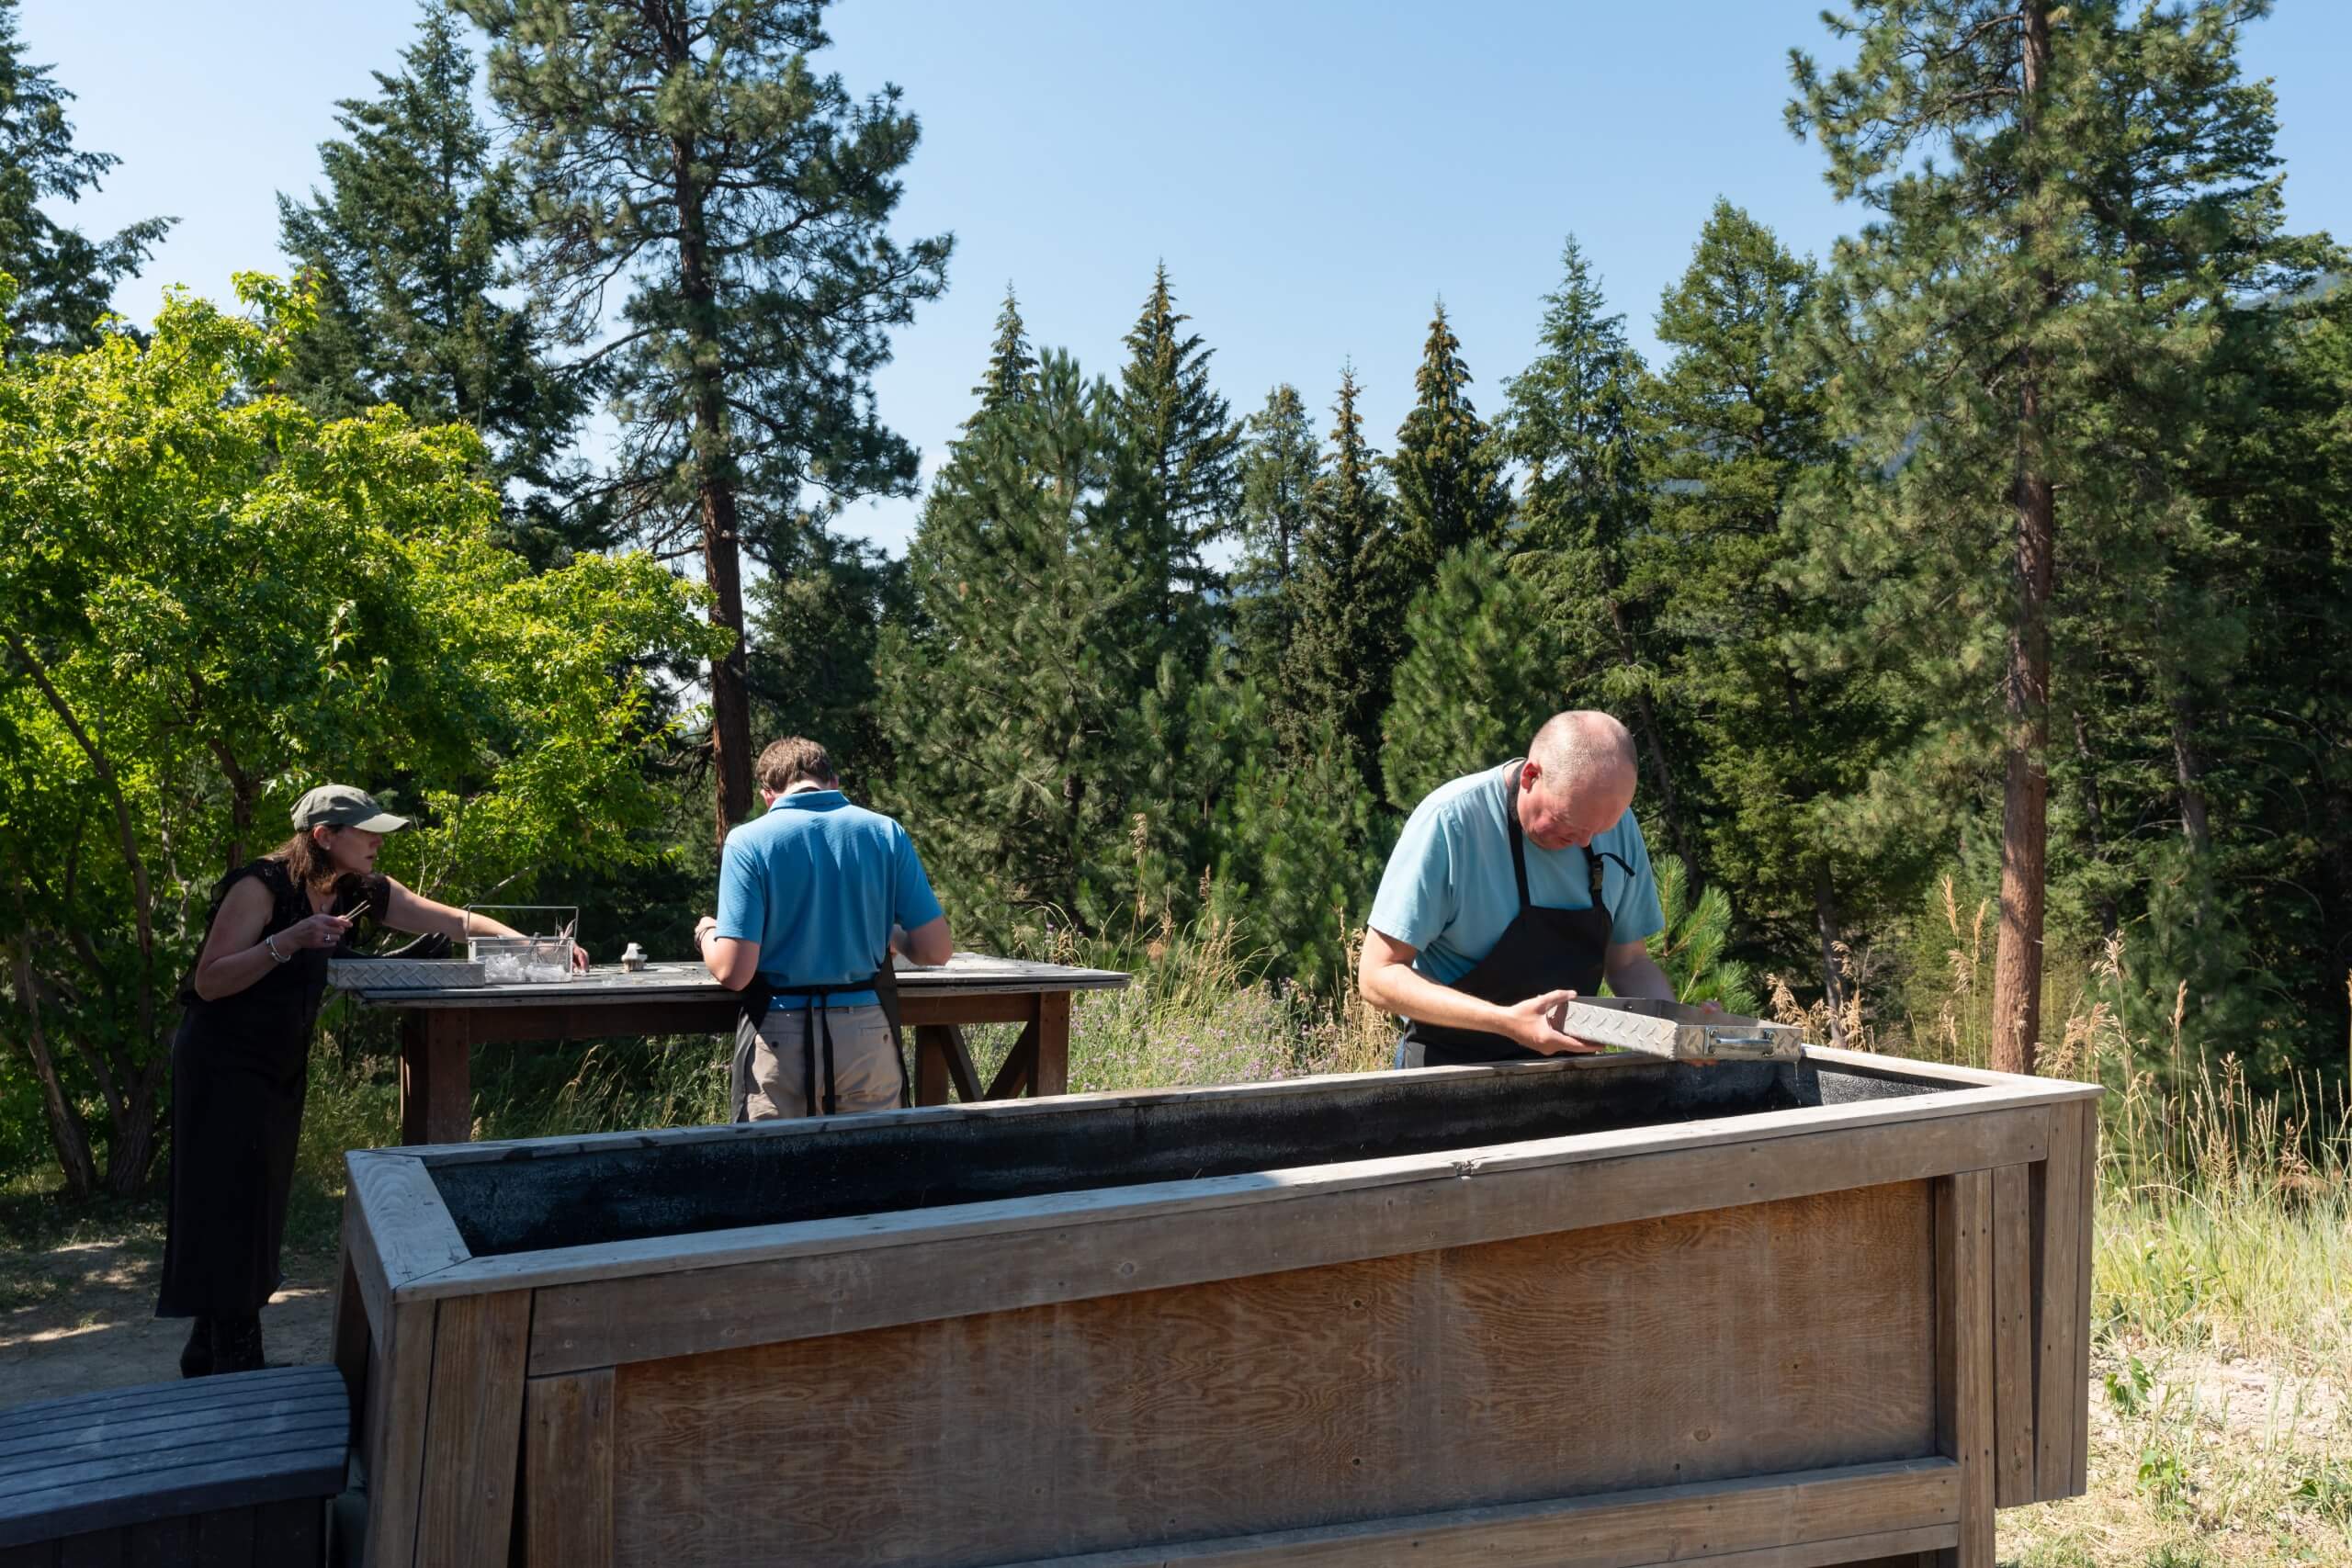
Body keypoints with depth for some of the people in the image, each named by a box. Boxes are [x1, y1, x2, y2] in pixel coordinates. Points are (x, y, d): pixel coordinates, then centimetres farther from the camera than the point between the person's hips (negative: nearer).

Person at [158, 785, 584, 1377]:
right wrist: (289, 940, -33)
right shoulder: (262, 886, -21)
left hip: (281, 1065, 8)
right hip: (223, 1064, -7)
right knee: (230, 1210, -5)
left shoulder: (361, 891, 0)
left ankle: (209, 1360, 23)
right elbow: (209, 982, -22)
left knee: (259, 1208, 11)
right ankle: (236, 1365, 2)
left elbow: (451, 918, 0)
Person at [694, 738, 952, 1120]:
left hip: (780, 1039, -2)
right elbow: (936, 949, -2)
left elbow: (733, 972, -13)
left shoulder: (749, 841, -7)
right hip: (868, 1038, 2)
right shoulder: (886, 833, -1)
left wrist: (706, 934, 9)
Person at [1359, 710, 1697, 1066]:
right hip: (1452, 1068, -5)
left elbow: (1628, 961, 10)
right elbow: (1379, 976, -16)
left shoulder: (1619, 824, -1)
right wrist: (1505, 1021, -28)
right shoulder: (1449, 820, -18)